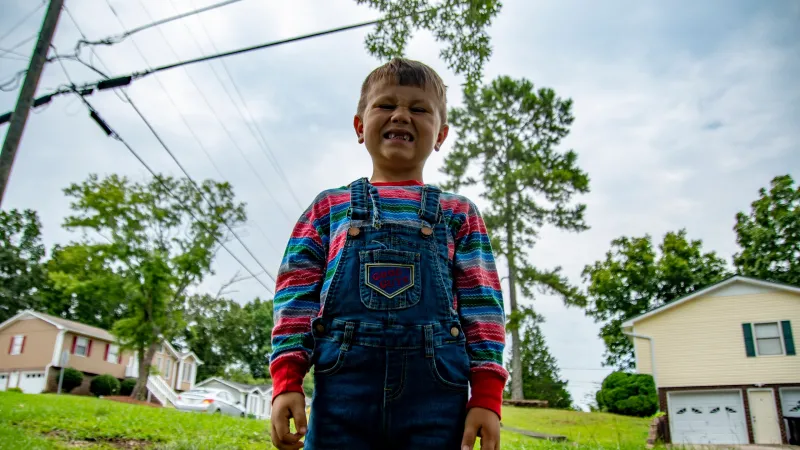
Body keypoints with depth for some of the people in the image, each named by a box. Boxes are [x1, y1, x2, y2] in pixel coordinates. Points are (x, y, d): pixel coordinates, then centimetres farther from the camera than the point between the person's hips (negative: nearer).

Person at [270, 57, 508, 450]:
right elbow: (297, 294, 8)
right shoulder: (329, 207, 15)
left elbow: (482, 303, 7)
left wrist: (487, 397, -2)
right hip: (342, 388, 1)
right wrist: (287, 380, -3)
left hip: (435, 394, 0)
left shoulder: (459, 214, 14)